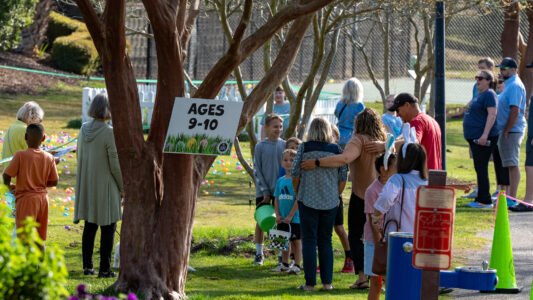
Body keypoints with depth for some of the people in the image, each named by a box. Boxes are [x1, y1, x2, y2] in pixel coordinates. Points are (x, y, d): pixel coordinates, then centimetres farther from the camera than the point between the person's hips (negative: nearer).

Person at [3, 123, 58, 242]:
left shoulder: (20, 155, -13)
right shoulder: (49, 158, 0)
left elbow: (7, 175, -12)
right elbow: (54, 182, 4)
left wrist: (9, 185, 9)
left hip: (26, 198, -5)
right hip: (43, 198, 5)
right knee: (40, 239, 13)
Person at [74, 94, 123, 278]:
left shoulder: (84, 129, 1)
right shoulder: (109, 133, -18)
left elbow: (80, 158, 9)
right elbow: (115, 164, -15)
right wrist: (123, 187, -3)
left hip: (86, 186, 6)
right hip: (105, 186, -6)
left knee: (89, 226, 14)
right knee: (108, 228, 2)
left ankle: (87, 266, 17)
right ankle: (104, 268, 3)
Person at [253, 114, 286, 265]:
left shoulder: (284, 145, 3)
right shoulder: (260, 146, -2)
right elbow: (256, 170, -2)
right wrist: (265, 191, -7)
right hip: (263, 190, -1)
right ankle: (259, 253, 12)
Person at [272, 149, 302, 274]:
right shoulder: (280, 181, 8)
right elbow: (276, 199, 11)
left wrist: (290, 215, -16)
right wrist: (277, 215, 0)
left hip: (295, 217, -6)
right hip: (282, 219, 6)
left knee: (296, 240, 2)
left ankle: (297, 265, 8)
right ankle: (284, 264, 27)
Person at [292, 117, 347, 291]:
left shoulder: (304, 148, -5)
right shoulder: (336, 149, 1)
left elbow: (295, 174, -3)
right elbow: (343, 178, 3)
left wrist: (298, 194, 13)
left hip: (308, 200, -2)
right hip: (330, 202, 2)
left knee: (309, 241, 2)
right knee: (326, 241, 11)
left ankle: (310, 282, 0)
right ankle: (327, 282, 10)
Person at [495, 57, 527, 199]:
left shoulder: (515, 86, -16)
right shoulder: (510, 84, 16)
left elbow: (515, 111, -22)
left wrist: (506, 131, -21)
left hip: (511, 131, -11)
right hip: (507, 130, 11)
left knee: (512, 164, -8)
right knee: (510, 164, 14)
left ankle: (512, 197, -8)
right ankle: (510, 195, 21)